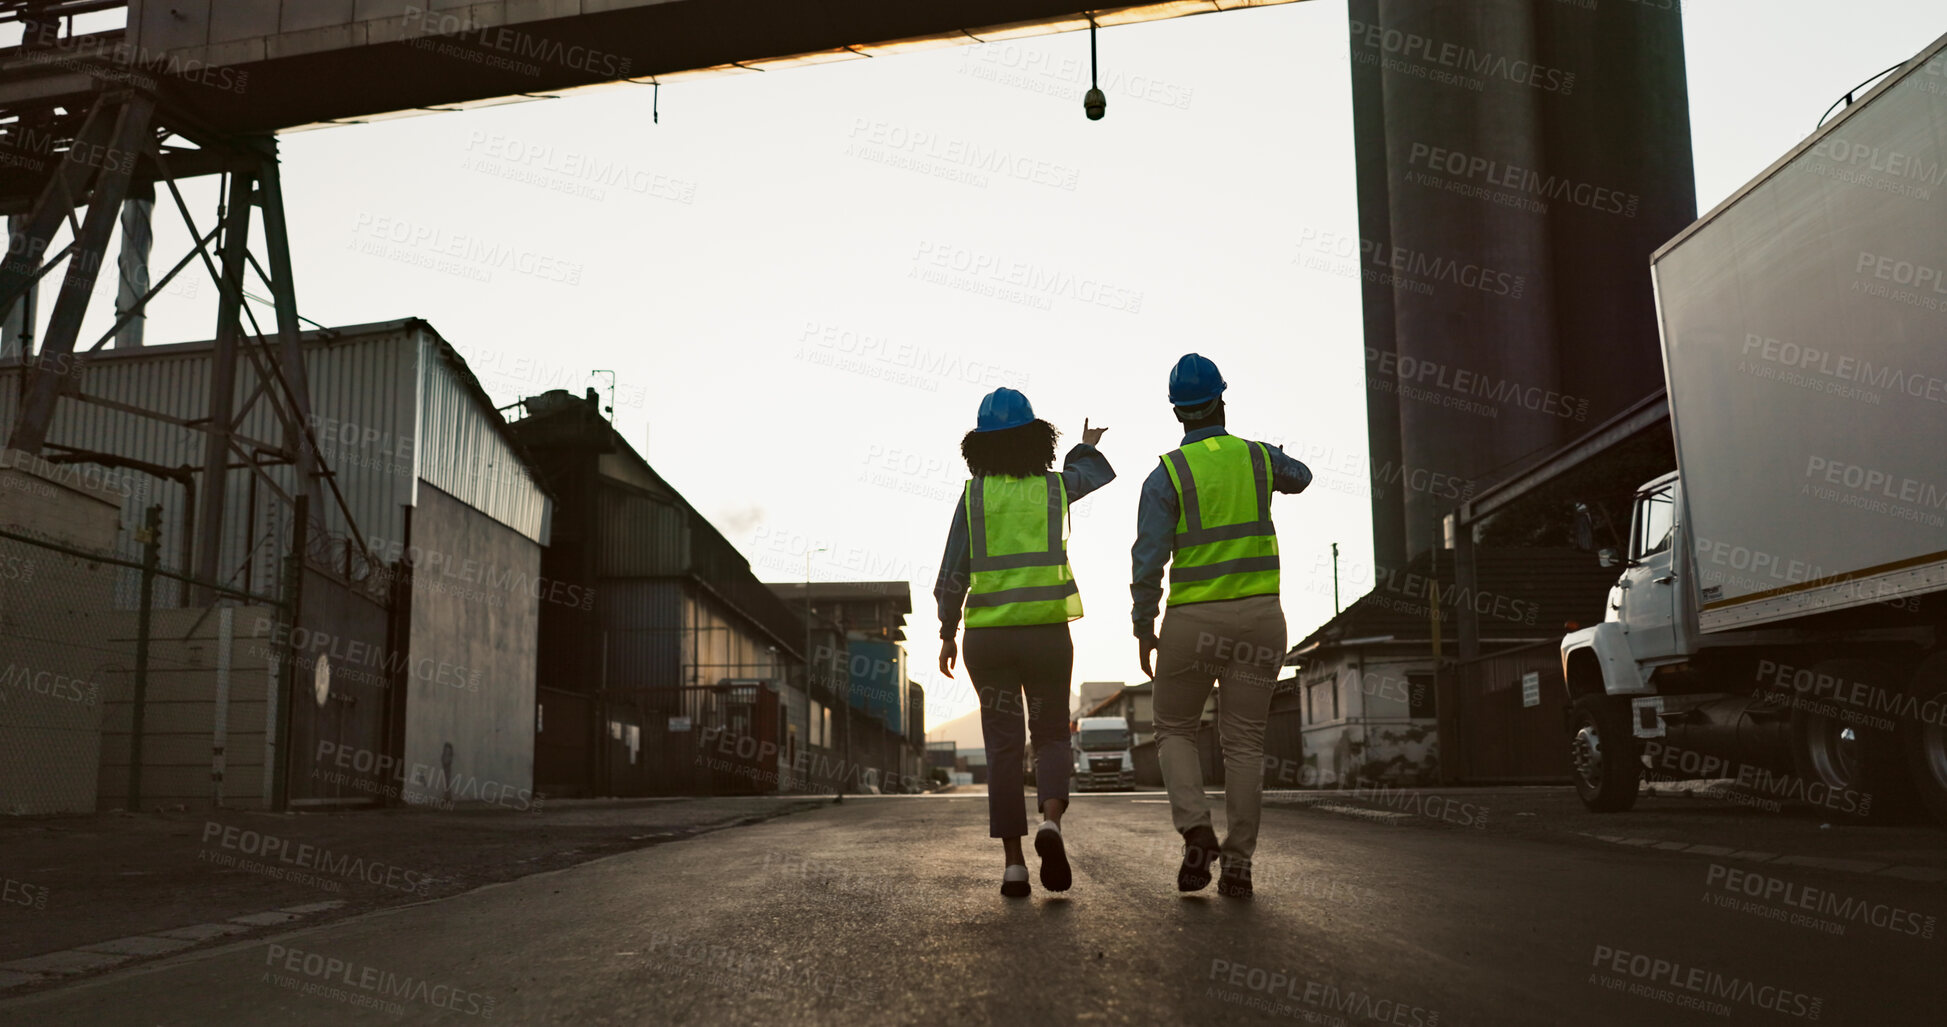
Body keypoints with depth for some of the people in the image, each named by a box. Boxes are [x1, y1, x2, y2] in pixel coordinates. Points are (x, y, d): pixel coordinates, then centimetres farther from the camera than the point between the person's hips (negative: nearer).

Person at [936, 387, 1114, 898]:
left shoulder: (973, 494, -1)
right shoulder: (1055, 486, 3)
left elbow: (954, 572, -3)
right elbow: (1094, 474, 27)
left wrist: (947, 633, 8)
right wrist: (1088, 448, 49)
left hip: (989, 634, 0)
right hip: (1047, 630, 0)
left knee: (1003, 746, 5)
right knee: (1052, 737, 12)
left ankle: (1013, 862, 0)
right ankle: (1050, 823, -16)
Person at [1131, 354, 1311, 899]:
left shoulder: (1166, 476, -7)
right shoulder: (1258, 458, 4)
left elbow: (1149, 558, -14)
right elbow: (1299, 477, 28)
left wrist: (1143, 629, -4)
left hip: (1193, 620, -2)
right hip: (1260, 614, 3)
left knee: (1175, 731, 13)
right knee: (1244, 741, 6)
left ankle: (1196, 831, -7)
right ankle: (1238, 862, 3)